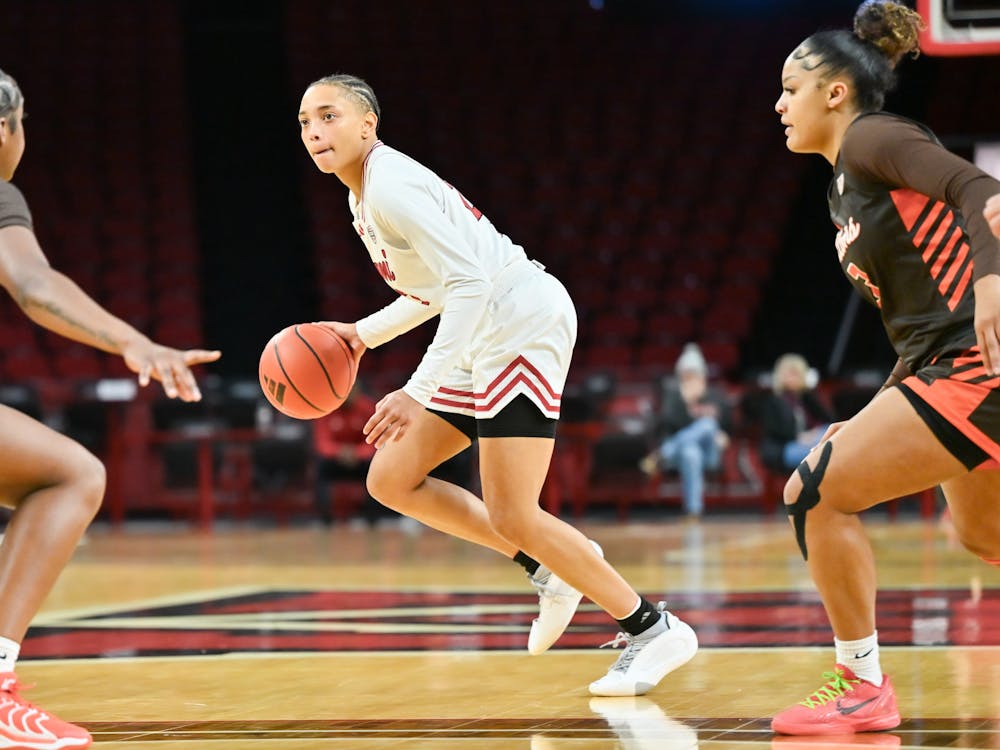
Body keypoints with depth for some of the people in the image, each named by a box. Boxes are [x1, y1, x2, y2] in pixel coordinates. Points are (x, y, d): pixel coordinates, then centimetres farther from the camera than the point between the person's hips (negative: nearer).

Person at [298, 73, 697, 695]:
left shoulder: (391, 188, -16)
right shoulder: (365, 199, 15)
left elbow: (470, 281, -25)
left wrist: (418, 392, -29)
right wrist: (362, 335, 13)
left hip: (523, 325, -10)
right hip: (484, 341, 10)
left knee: (512, 515, -13)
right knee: (391, 480, 7)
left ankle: (654, 631, -2)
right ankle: (550, 568, 12)